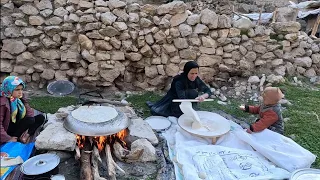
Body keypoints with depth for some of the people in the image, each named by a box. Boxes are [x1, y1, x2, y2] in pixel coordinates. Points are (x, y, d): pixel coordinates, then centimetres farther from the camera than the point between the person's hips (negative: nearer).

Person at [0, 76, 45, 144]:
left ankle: (26, 136, -17)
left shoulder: (19, 99, 1)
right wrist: (8, 139, -24)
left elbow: (29, 112, -4)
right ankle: (17, 140, -13)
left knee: (40, 117, -5)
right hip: (8, 130, -8)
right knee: (30, 120, -28)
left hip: (17, 125, 8)